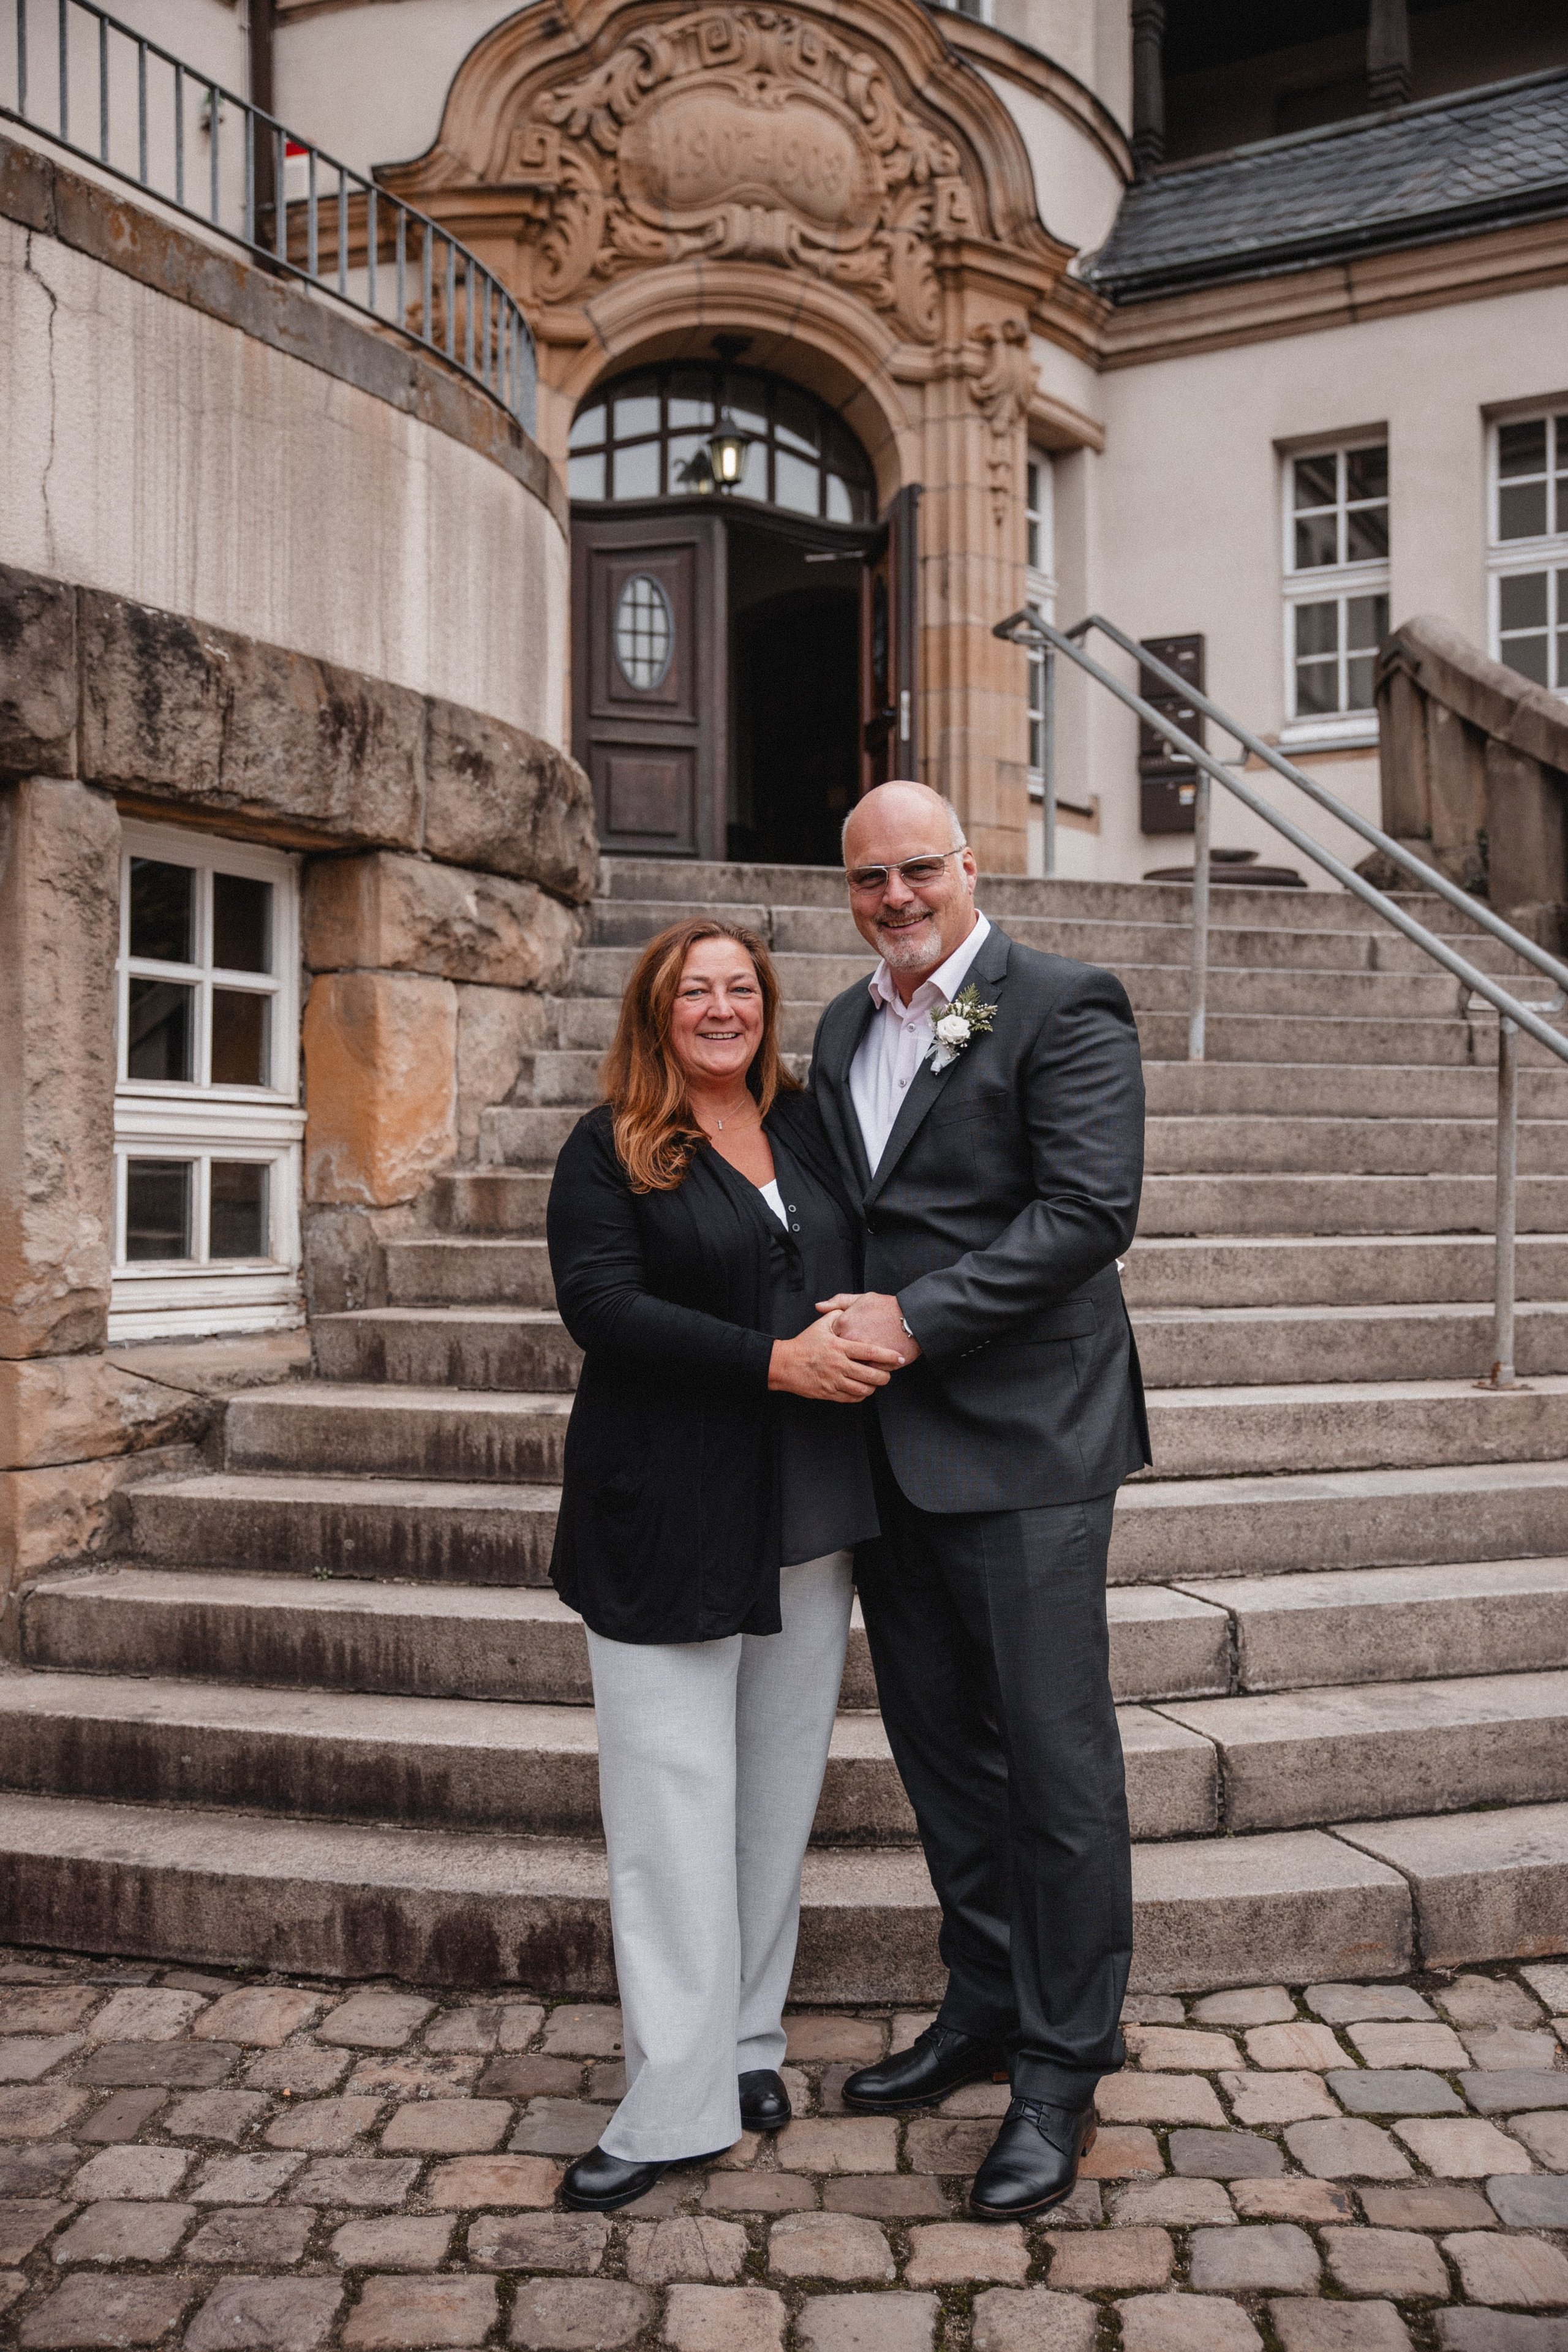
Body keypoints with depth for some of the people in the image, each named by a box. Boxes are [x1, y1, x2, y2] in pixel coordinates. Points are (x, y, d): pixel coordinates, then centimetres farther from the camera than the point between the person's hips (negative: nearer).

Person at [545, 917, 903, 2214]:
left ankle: (749, 2043, 27)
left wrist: (873, 1332, -9)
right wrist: (775, 1361, -21)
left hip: (810, 1506, 5)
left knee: (779, 1780, 12)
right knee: (676, 1792, -1)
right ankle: (678, 2101, 8)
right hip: (669, 1514, -5)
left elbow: (869, 1262, 16)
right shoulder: (609, 1152, -3)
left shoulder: (809, 1123, 11)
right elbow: (601, 1304, -14)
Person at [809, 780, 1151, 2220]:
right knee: (941, 1746, 16)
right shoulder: (844, 1030, 15)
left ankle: (1063, 2068, 17)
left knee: (1055, 1753, 2)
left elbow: (1091, 1209, -17)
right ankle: (984, 2008, 33)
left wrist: (916, 1320, -20)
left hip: (1022, 1444, -7)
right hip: (888, 1447, 7)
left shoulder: (1065, 1009, -8)